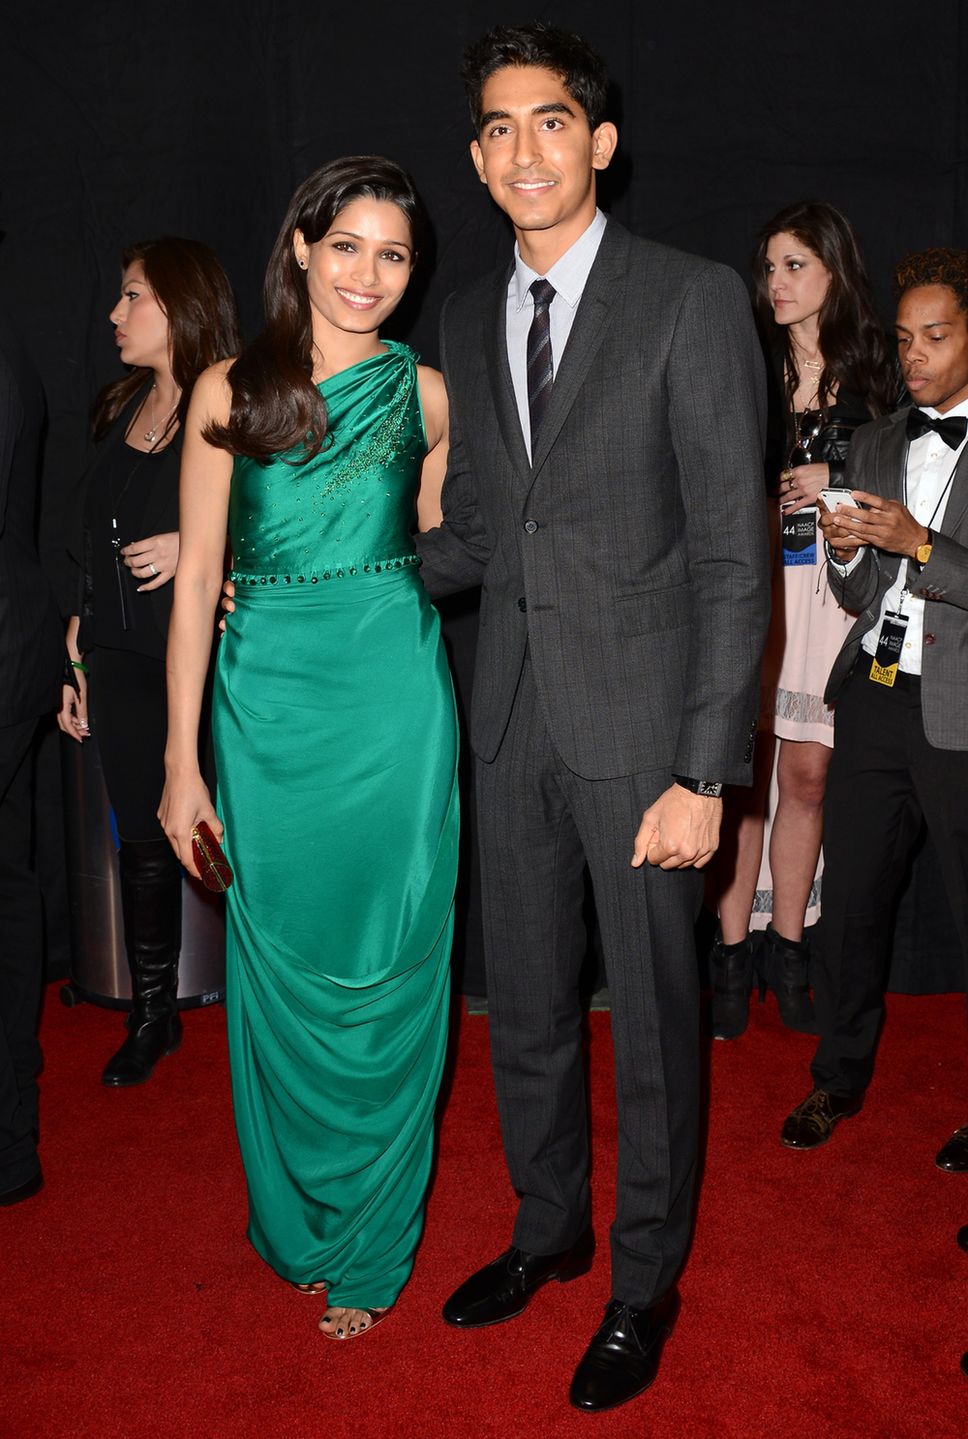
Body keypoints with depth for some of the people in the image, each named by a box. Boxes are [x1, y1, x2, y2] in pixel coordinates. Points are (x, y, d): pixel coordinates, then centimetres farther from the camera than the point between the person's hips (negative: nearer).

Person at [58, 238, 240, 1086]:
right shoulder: (121, 411, 13)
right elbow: (96, 548, 15)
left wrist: (195, 547, -18)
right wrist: (77, 660, 15)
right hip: (126, 666, 6)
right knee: (145, 843, 12)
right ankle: (153, 1014, 29)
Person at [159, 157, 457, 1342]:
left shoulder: (423, 391, 5)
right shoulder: (229, 391, 3)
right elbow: (198, 578, 0)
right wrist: (182, 760, -3)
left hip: (394, 699, 0)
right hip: (268, 702, 0)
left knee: (384, 969, 6)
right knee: (282, 964, 10)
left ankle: (368, 1245, 27)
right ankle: (298, 1221, 34)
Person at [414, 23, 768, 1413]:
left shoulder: (695, 301, -7)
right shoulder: (467, 319, 11)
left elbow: (734, 555, -11)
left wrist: (704, 775, -15)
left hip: (640, 722, -5)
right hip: (514, 720, 5)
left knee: (651, 1018, 8)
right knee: (524, 1004, 17)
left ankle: (644, 1282, 31)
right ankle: (548, 1228, 41)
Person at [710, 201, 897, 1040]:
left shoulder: (871, 374, 8)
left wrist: (834, 484, -5)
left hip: (832, 587, 2)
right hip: (752, 585, -1)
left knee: (806, 776, 6)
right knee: (747, 773, -2)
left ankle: (786, 950, 19)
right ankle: (734, 953, 9)